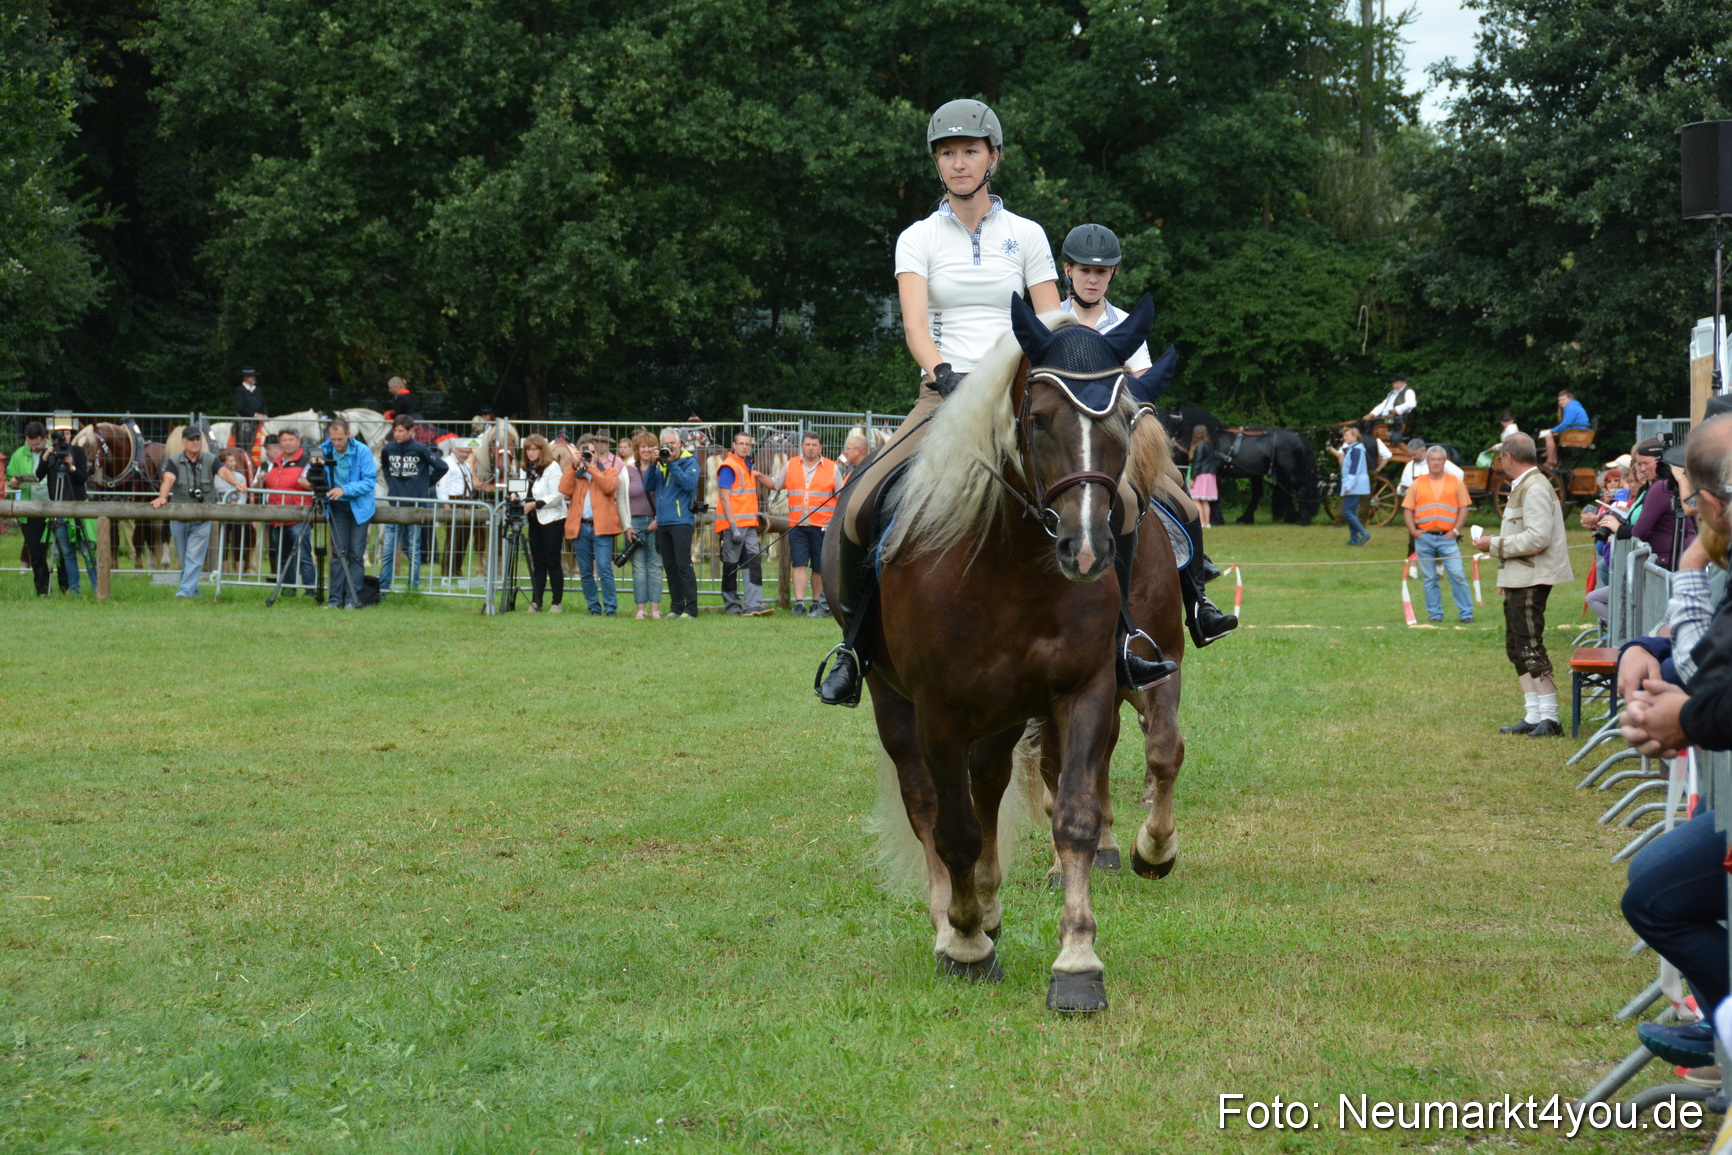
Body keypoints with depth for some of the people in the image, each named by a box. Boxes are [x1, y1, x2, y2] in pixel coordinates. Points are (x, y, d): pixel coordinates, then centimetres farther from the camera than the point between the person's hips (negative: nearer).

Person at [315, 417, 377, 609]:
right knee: (338, 552, -4)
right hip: (337, 507, 3)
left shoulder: (361, 451, -11)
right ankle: (336, 599, -4)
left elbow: (370, 481, -15)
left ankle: (353, 599, -4)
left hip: (359, 506, -3)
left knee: (356, 553, -6)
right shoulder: (324, 450, 0)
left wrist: (345, 490, -26)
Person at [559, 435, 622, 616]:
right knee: (585, 572, 7)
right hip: (580, 526, 4)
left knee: (604, 569, -13)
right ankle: (594, 606, 15)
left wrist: (592, 467, -8)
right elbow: (564, 489, -1)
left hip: (600, 526, -4)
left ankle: (610, 606, -10)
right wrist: (574, 466, -5)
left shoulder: (608, 470, 11)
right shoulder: (575, 473, 17)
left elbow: (609, 487, -11)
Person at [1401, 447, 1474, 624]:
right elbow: (1407, 508, 9)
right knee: (1429, 579, 5)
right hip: (1424, 538, 2)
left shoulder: (1456, 483, 7)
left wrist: (1456, 530, -5)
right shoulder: (1417, 484, 10)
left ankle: (1465, 613, -4)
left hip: (1447, 538, -2)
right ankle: (1435, 614, 12)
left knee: (1457, 575, -9)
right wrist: (1413, 530, -4)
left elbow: (1463, 508, 5)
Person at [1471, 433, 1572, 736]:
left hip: (1531, 581, -11)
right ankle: (1533, 715, 15)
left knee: (1530, 647, -10)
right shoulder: (1521, 487, 18)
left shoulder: (1535, 488, -15)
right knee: (1516, 648, 12)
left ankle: (1549, 717, -9)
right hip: (1517, 581, 11)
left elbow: (1538, 538, -24)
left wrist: (1495, 545, -15)